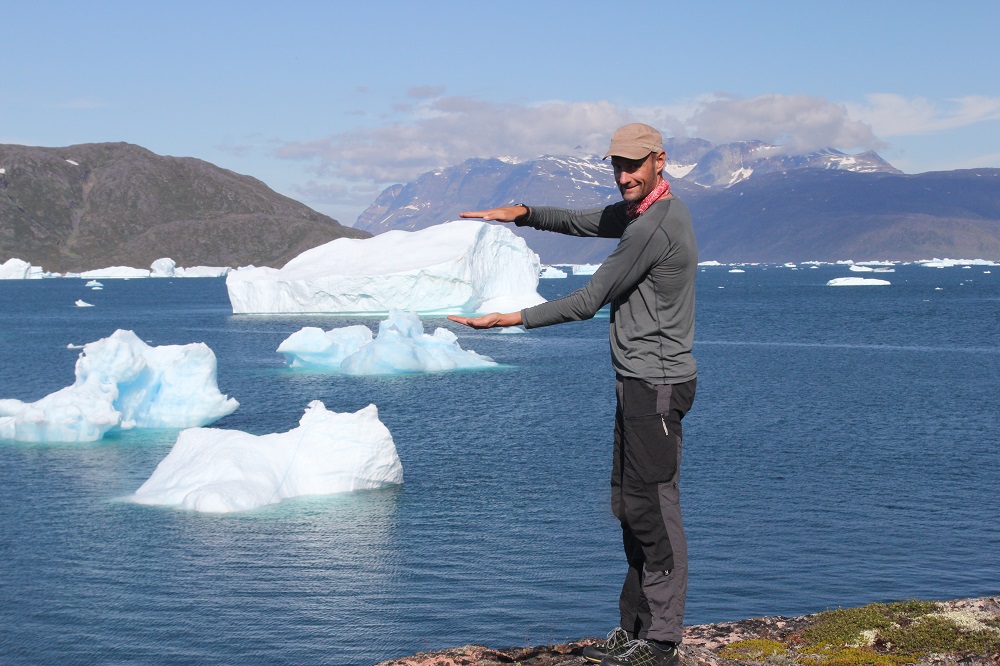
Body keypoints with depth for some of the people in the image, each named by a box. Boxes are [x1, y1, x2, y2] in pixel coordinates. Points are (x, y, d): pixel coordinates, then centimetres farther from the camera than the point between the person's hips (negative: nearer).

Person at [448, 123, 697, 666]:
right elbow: (579, 222, 26)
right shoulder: (639, 210, 14)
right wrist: (522, 213, 8)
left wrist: (510, 320, -13)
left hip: (656, 385, -11)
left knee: (653, 508, -7)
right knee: (629, 506, 13)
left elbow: (590, 301, -18)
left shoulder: (653, 228, -19)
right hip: (638, 381, 11)